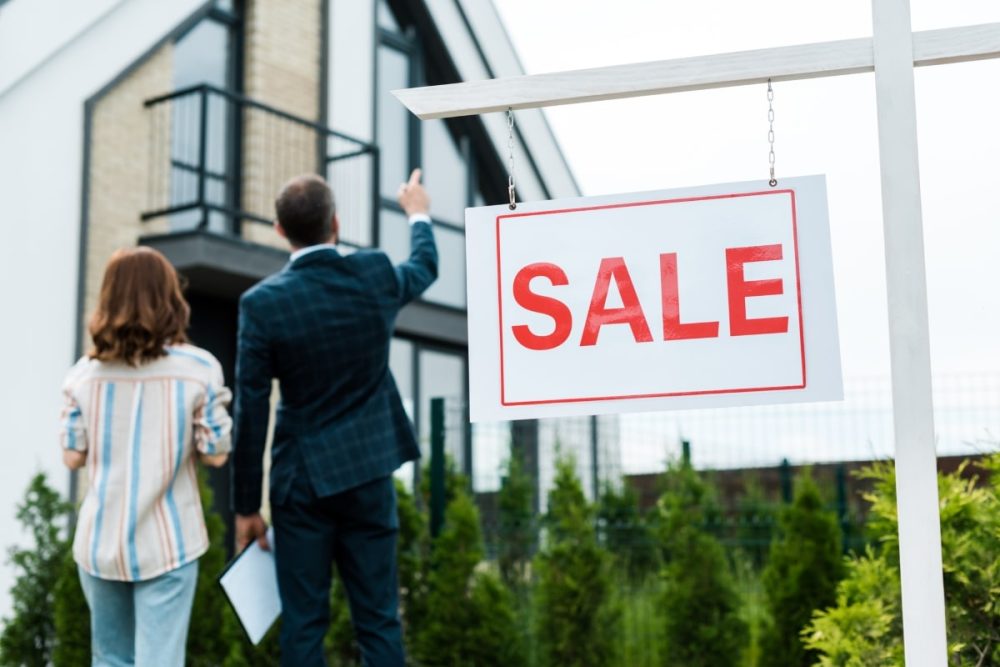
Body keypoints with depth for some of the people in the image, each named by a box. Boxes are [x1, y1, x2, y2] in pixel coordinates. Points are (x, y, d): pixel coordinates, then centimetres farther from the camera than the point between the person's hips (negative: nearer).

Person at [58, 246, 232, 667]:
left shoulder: (84, 373, -2)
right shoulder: (199, 368, -8)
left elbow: (73, 458, 2)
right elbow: (215, 454, -5)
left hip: (100, 540, 3)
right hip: (167, 543, -2)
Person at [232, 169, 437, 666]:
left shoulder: (262, 302, -11)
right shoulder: (375, 274, -4)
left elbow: (251, 413, -9)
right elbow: (425, 268, 21)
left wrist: (246, 505, 0)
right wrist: (418, 214, 42)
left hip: (302, 479, -2)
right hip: (368, 473, 2)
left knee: (303, 625, 5)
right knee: (378, 620, 8)